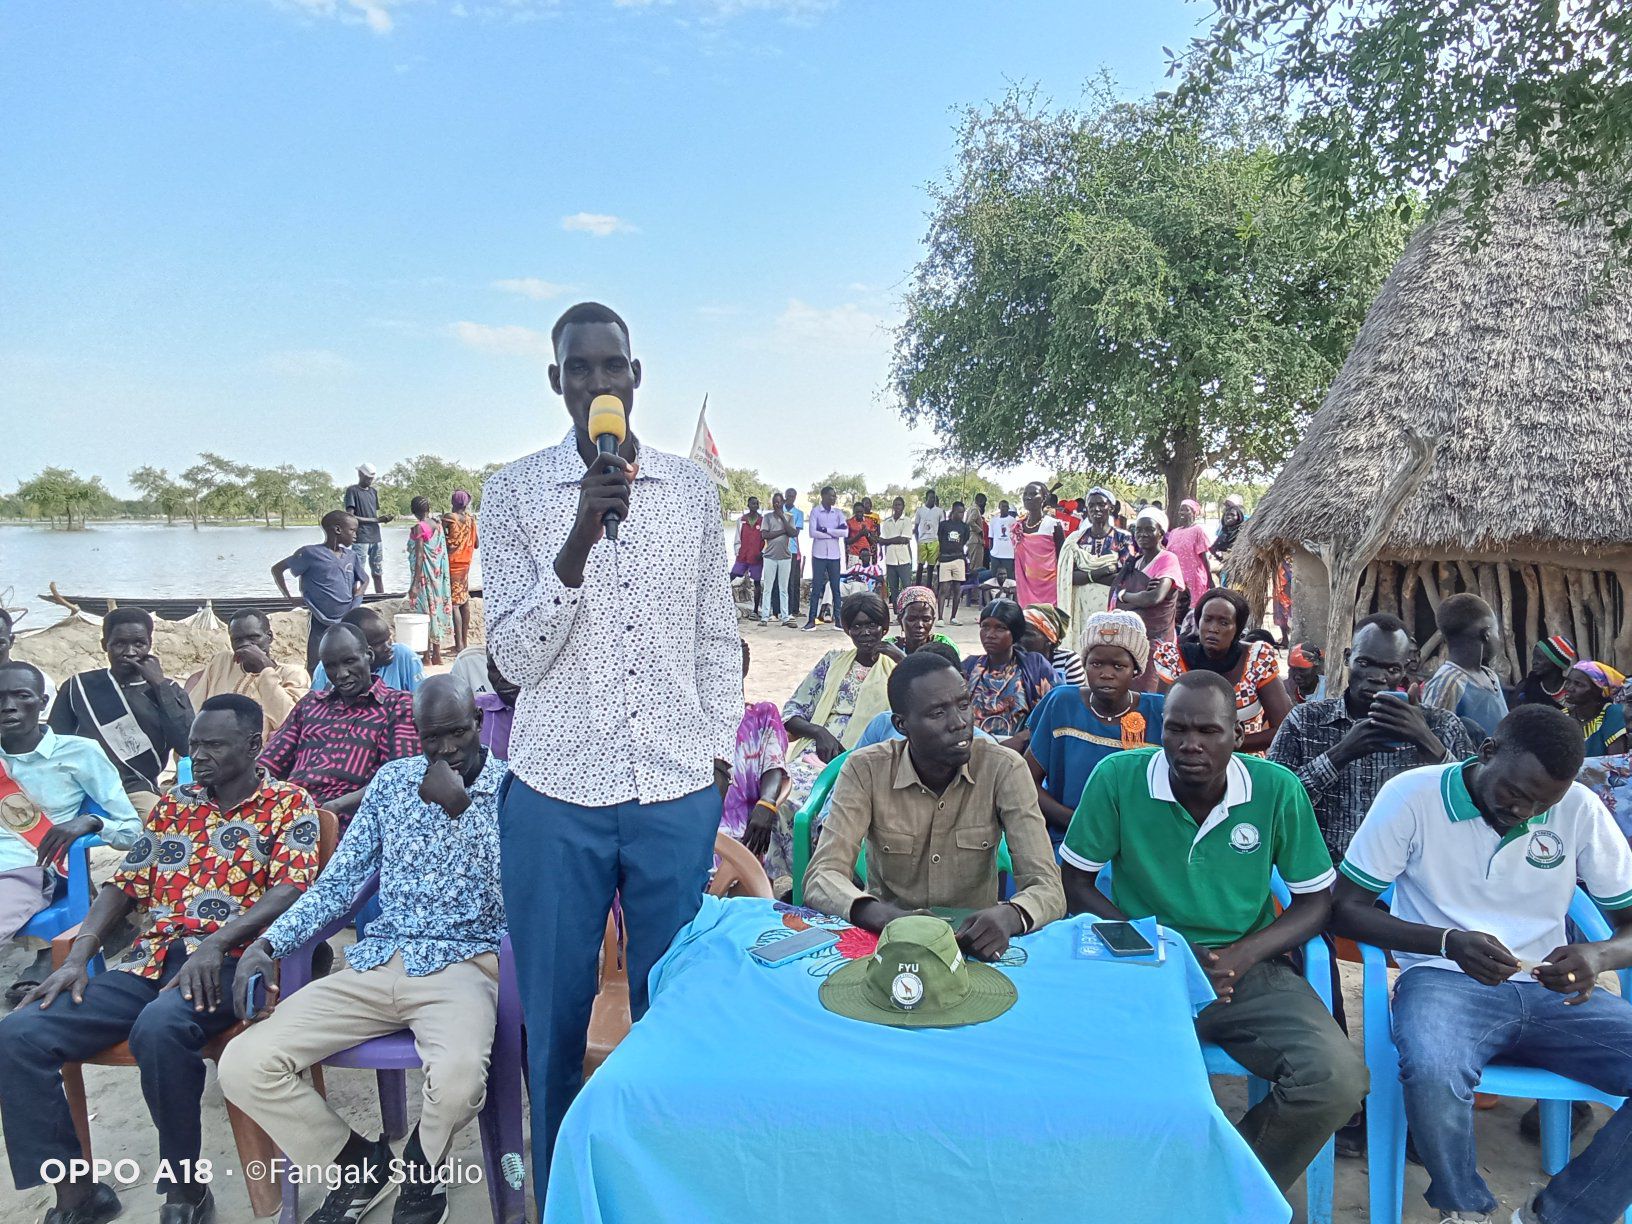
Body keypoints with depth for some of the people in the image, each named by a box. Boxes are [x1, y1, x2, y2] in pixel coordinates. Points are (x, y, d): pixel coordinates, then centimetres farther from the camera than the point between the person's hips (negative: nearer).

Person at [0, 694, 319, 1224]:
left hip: (228, 963, -6)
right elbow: (125, 885, 18)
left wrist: (215, 944, -23)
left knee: (160, 1028, -37)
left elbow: (290, 891, -10)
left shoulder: (288, 804, 4)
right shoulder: (172, 804, 21)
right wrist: (77, 958, 2)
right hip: (151, 960, 6)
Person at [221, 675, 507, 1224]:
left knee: (458, 1075, -36)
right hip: (374, 961, 5)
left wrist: (459, 808, -18)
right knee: (243, 1065, -13)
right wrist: (267, 943, 0)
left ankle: (419, 1169, 3)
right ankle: (356, 1162, 12)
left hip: (462, 961, -4)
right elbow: (341, 878, 13)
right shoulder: (393, 779, 13)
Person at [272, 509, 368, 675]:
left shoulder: (352, 557, 8)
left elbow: (364, 579, 25)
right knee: (315, 668, 2)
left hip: (346, 622, 5)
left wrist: (355, 602, 9)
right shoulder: (311, 553, -7)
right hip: (319, 623, -4)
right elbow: (277, 569, -1)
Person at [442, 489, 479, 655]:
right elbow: (477, 544, 9)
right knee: (464, 601, 16)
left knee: (454, 603, -7)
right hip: (465, 562, 6)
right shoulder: (471, 518, 4)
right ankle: (465, 641, 24)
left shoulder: (448, 518, -11)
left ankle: (459, 646, -11)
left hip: (452, 562, -6)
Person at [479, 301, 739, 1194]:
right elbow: (514, 657, -7)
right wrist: (578, 543, -20)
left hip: (679, 791, 1)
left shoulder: (692, 488, 6)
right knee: (554, 1016, 9)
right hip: (555, 793, -1)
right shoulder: (513, 492, 0)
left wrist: (720, 746, 8)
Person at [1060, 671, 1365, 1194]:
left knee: (1337, 1082, -23)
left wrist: (1242, 955, -13)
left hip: (1248, 969, 2)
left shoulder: (1278, 789, -5)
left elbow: (1316, 900, 5)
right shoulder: (1118, 777, -9)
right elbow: (1076, 884, 0)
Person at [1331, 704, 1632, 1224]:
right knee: (1432, 1075, -36)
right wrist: (1448, 942, -23)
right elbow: (1345, 907, -7)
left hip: (1549, 988, 4)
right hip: (1444, 980, -4)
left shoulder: (1580, 810, 2)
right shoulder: (1412, 795, -9)